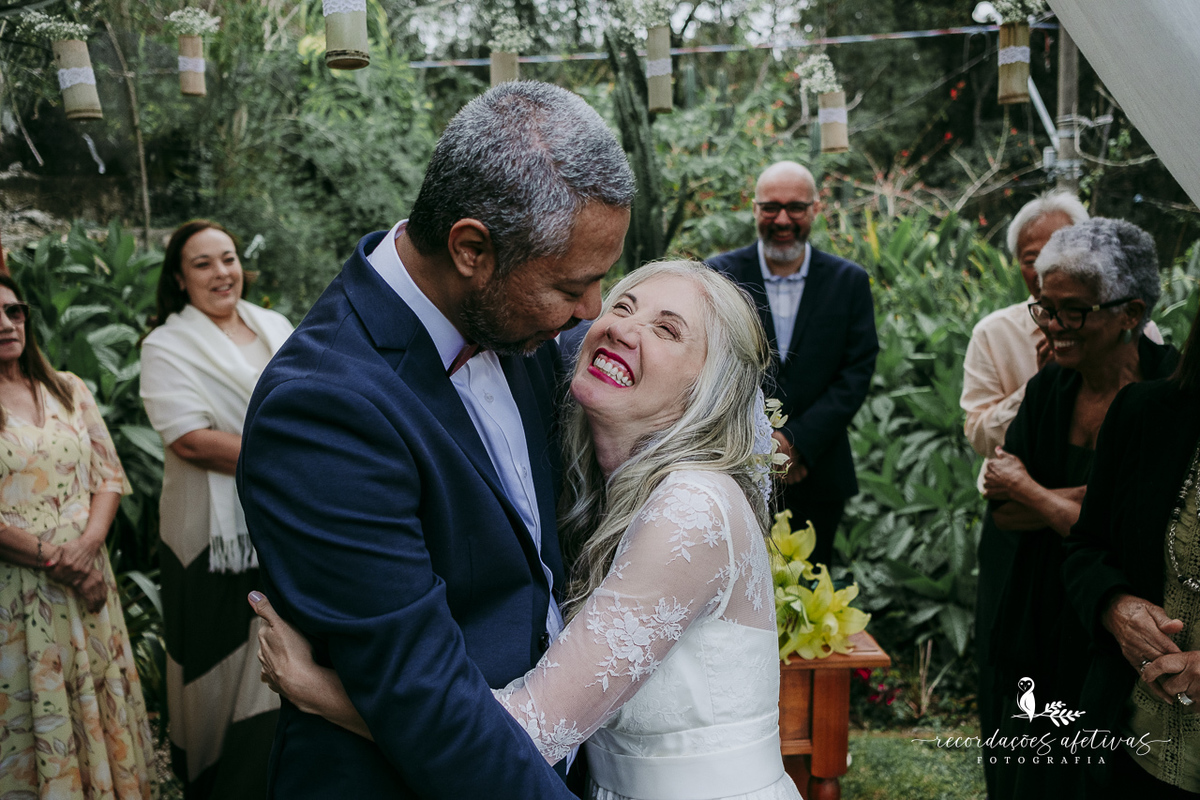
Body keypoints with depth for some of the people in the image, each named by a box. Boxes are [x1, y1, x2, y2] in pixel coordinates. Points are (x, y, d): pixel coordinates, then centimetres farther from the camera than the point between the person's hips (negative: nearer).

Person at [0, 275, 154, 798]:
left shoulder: (68, 390, 10)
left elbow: (109, 475, 7)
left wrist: (87, 543, -10)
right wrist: (52, 557, -14)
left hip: (86, 581, 4)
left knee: (98, 707, 10)